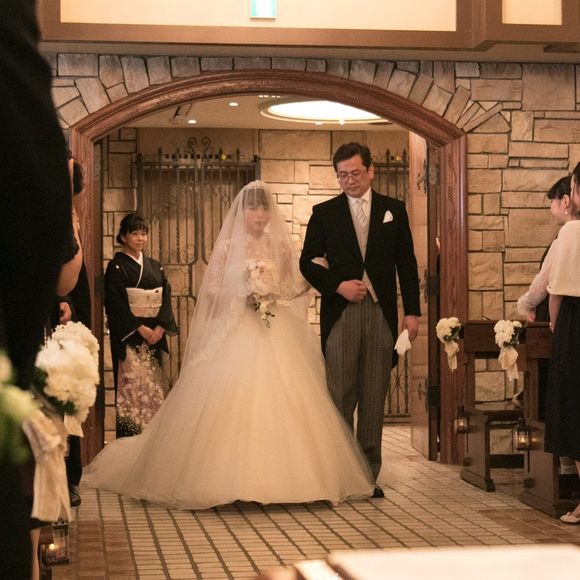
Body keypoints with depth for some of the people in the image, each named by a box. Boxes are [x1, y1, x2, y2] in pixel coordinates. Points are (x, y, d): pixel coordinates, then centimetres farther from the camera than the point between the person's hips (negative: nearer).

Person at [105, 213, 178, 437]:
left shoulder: (154, 266, 15)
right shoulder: (116, 267, -2)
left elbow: (166, 298, 7)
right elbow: (117, 304, -10)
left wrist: (160, 328, -8)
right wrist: (141, 329, -15)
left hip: (155, 334, 5)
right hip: (128, 336, -5)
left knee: (153, 386, 4)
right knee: (131, 385, -8)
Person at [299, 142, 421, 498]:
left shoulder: (394, 210, 9)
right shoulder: (324, 213, 7)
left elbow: (406, 264, 8)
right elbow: (308, 261, 6)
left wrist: (412, 311, 2)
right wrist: (337, 285, -9)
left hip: (381, 312, 1)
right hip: (340, 312, -1)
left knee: (375, 398, 4)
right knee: (340, 396, -3)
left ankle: (369, 473, 10)